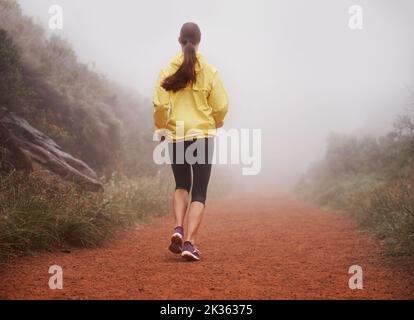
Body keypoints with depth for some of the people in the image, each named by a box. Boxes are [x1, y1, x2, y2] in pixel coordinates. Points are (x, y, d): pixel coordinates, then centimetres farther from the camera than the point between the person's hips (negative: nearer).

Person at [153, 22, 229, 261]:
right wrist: (216, 124, 16)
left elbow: (160, 105, -7)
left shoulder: (168, 71, -3)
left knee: (181, 185, 21)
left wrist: (161, 128, 10)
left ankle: (178, 228, 2)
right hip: (203, 134, -2)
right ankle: (190, 242, -5)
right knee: (199, 192, 3)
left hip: (175, 136, 2)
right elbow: (221, 106, -4)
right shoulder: (209, 71, -5)